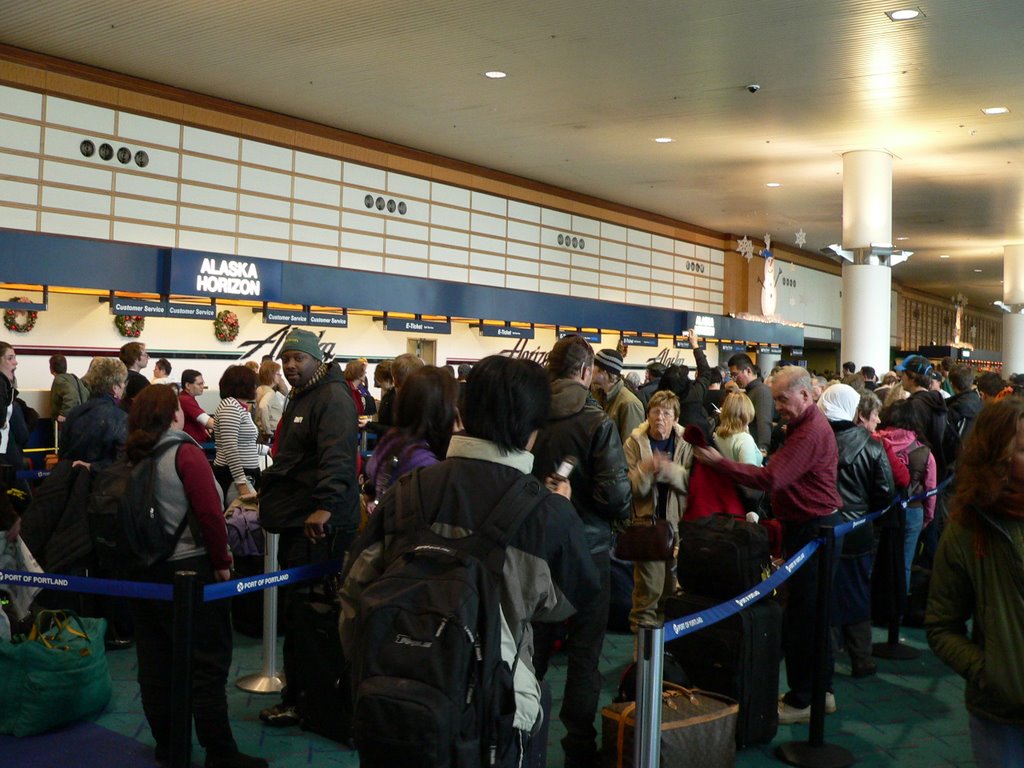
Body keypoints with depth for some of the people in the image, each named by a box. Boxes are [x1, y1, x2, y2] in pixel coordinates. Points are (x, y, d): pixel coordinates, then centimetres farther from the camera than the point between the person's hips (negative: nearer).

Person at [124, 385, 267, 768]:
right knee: (207, 665, -1)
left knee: (156, 662, 13)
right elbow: (210, 512, -20)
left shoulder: (135, 456, 6)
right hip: (189, 569, -7)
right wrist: (222, 561, -10)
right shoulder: (184, 452, -13)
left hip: (144, 572, 7)